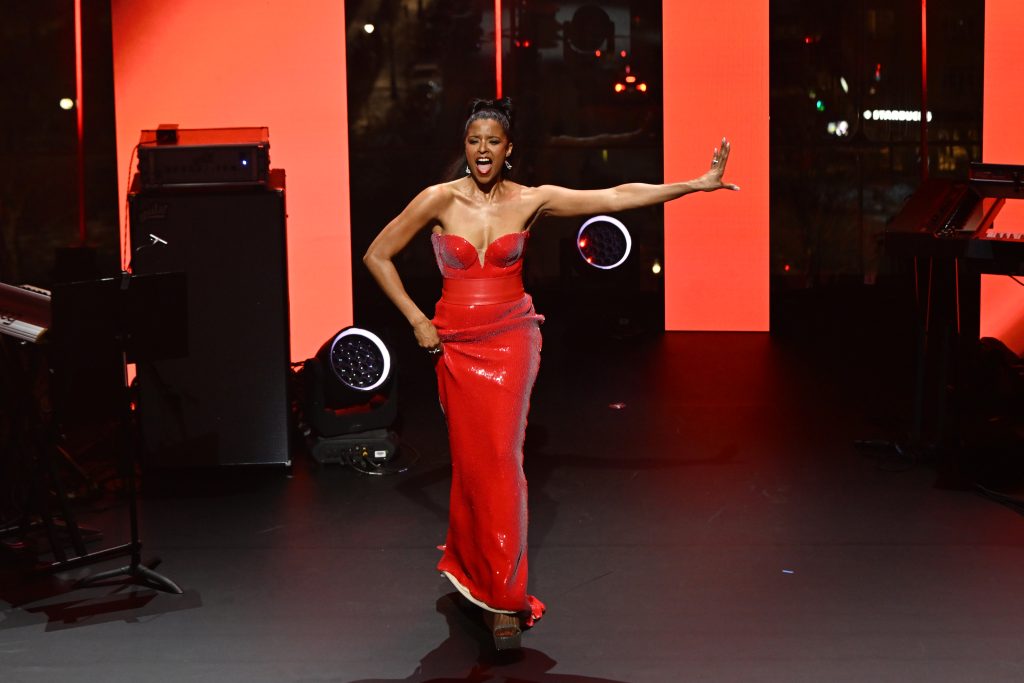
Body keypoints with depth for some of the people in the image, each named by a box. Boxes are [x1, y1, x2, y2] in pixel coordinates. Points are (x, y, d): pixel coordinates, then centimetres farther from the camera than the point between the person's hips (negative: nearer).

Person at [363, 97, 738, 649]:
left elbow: (618, 196, -1)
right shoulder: (440, 200, -4)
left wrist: (695, 184, -3)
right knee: (470, 458, 4)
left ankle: (503, 599, -4)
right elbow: (377, 256, 1)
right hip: (455, 343, 1)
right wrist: (416, 321, -2)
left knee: (500, 457, -10)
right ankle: (473, 567, 27)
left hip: (511, 338, 0)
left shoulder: (531, 200, -1)